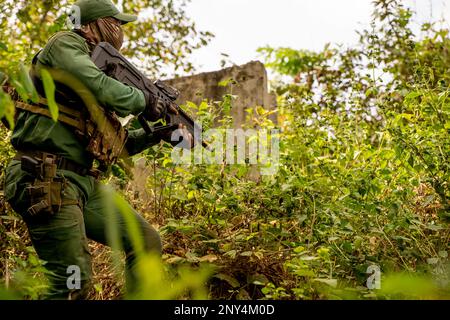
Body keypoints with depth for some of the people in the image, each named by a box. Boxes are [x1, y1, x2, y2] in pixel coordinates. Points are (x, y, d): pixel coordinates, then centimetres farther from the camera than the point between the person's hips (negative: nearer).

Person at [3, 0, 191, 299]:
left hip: (84, 182, 9)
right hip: (47, 180, -9)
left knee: (147, 242, 8)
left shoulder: (97, 64, 23)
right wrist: (144, 100, -5)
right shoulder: (65, 44, -1)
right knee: (73, 284, -15)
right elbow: (101, 88, -22)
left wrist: (156, 133, 18)